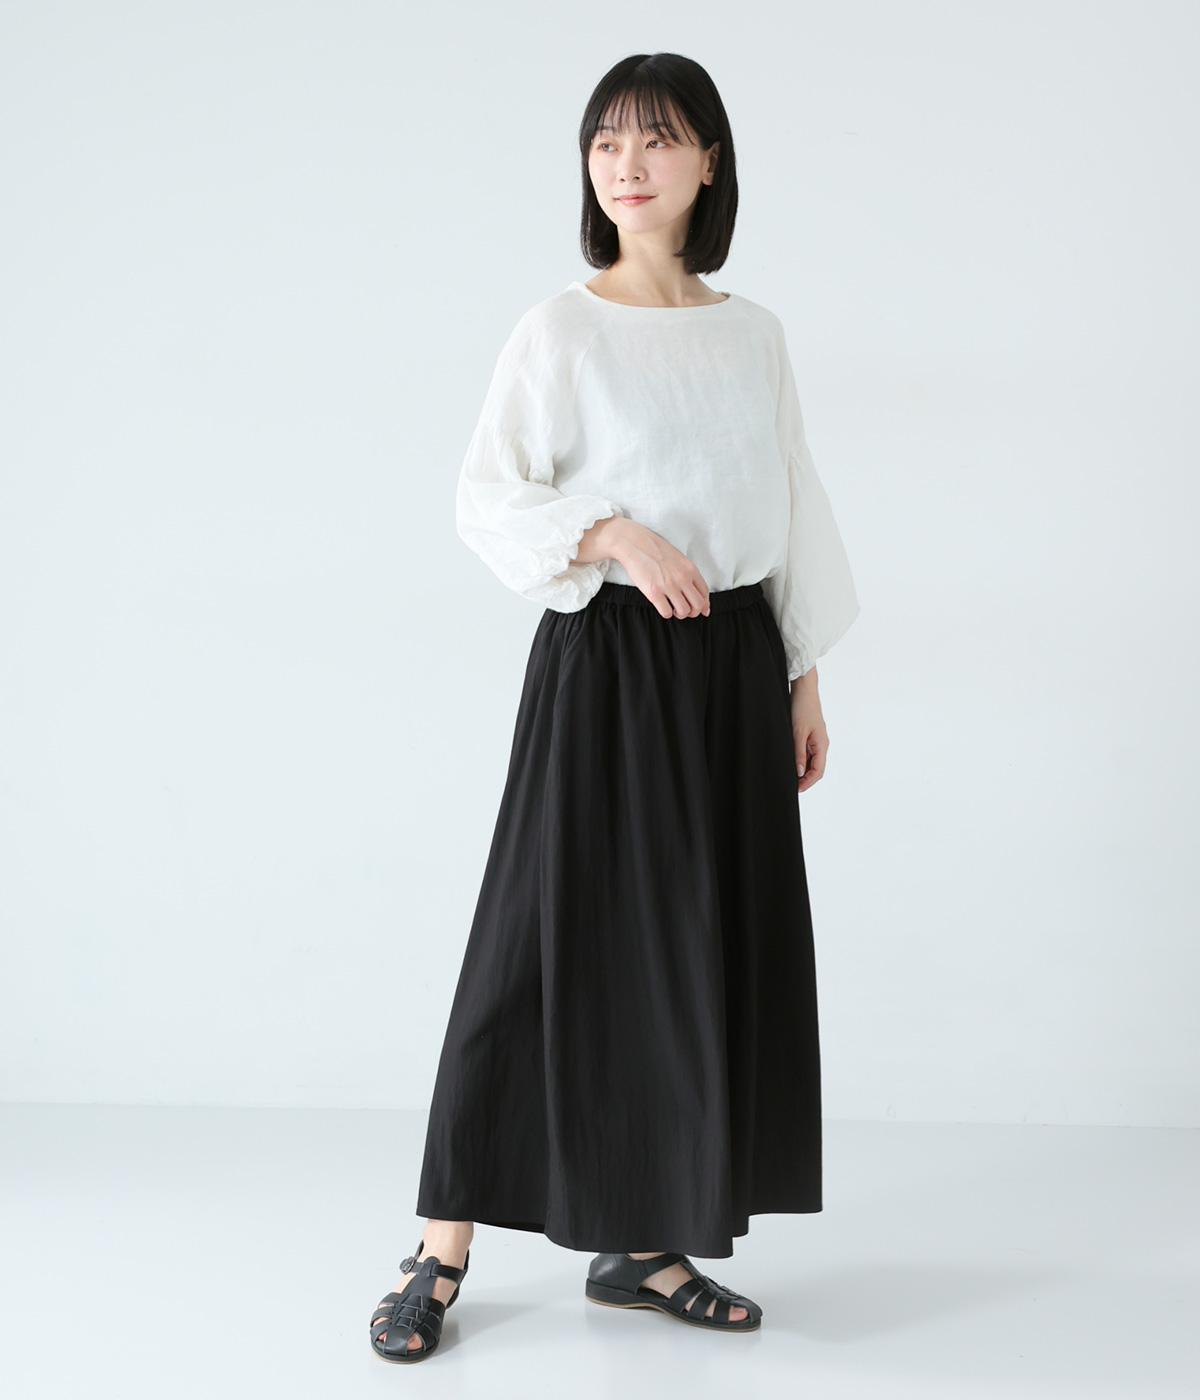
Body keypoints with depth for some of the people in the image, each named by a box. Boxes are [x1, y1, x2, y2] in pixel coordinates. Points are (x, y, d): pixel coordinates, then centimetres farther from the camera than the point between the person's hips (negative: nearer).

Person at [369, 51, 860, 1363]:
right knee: (552, 937, -4)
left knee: (713, 945, 6)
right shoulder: (561, 329, -3)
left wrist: (804, 677, 11)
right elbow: (485, 495, -6)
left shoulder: (754, 333, 10)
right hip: (604, 661, -5)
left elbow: (793, 510, 13)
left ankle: (645, 1245, 19)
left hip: (731, 666, 5)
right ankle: (441, 1252, 9)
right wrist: (616, 538, -21)